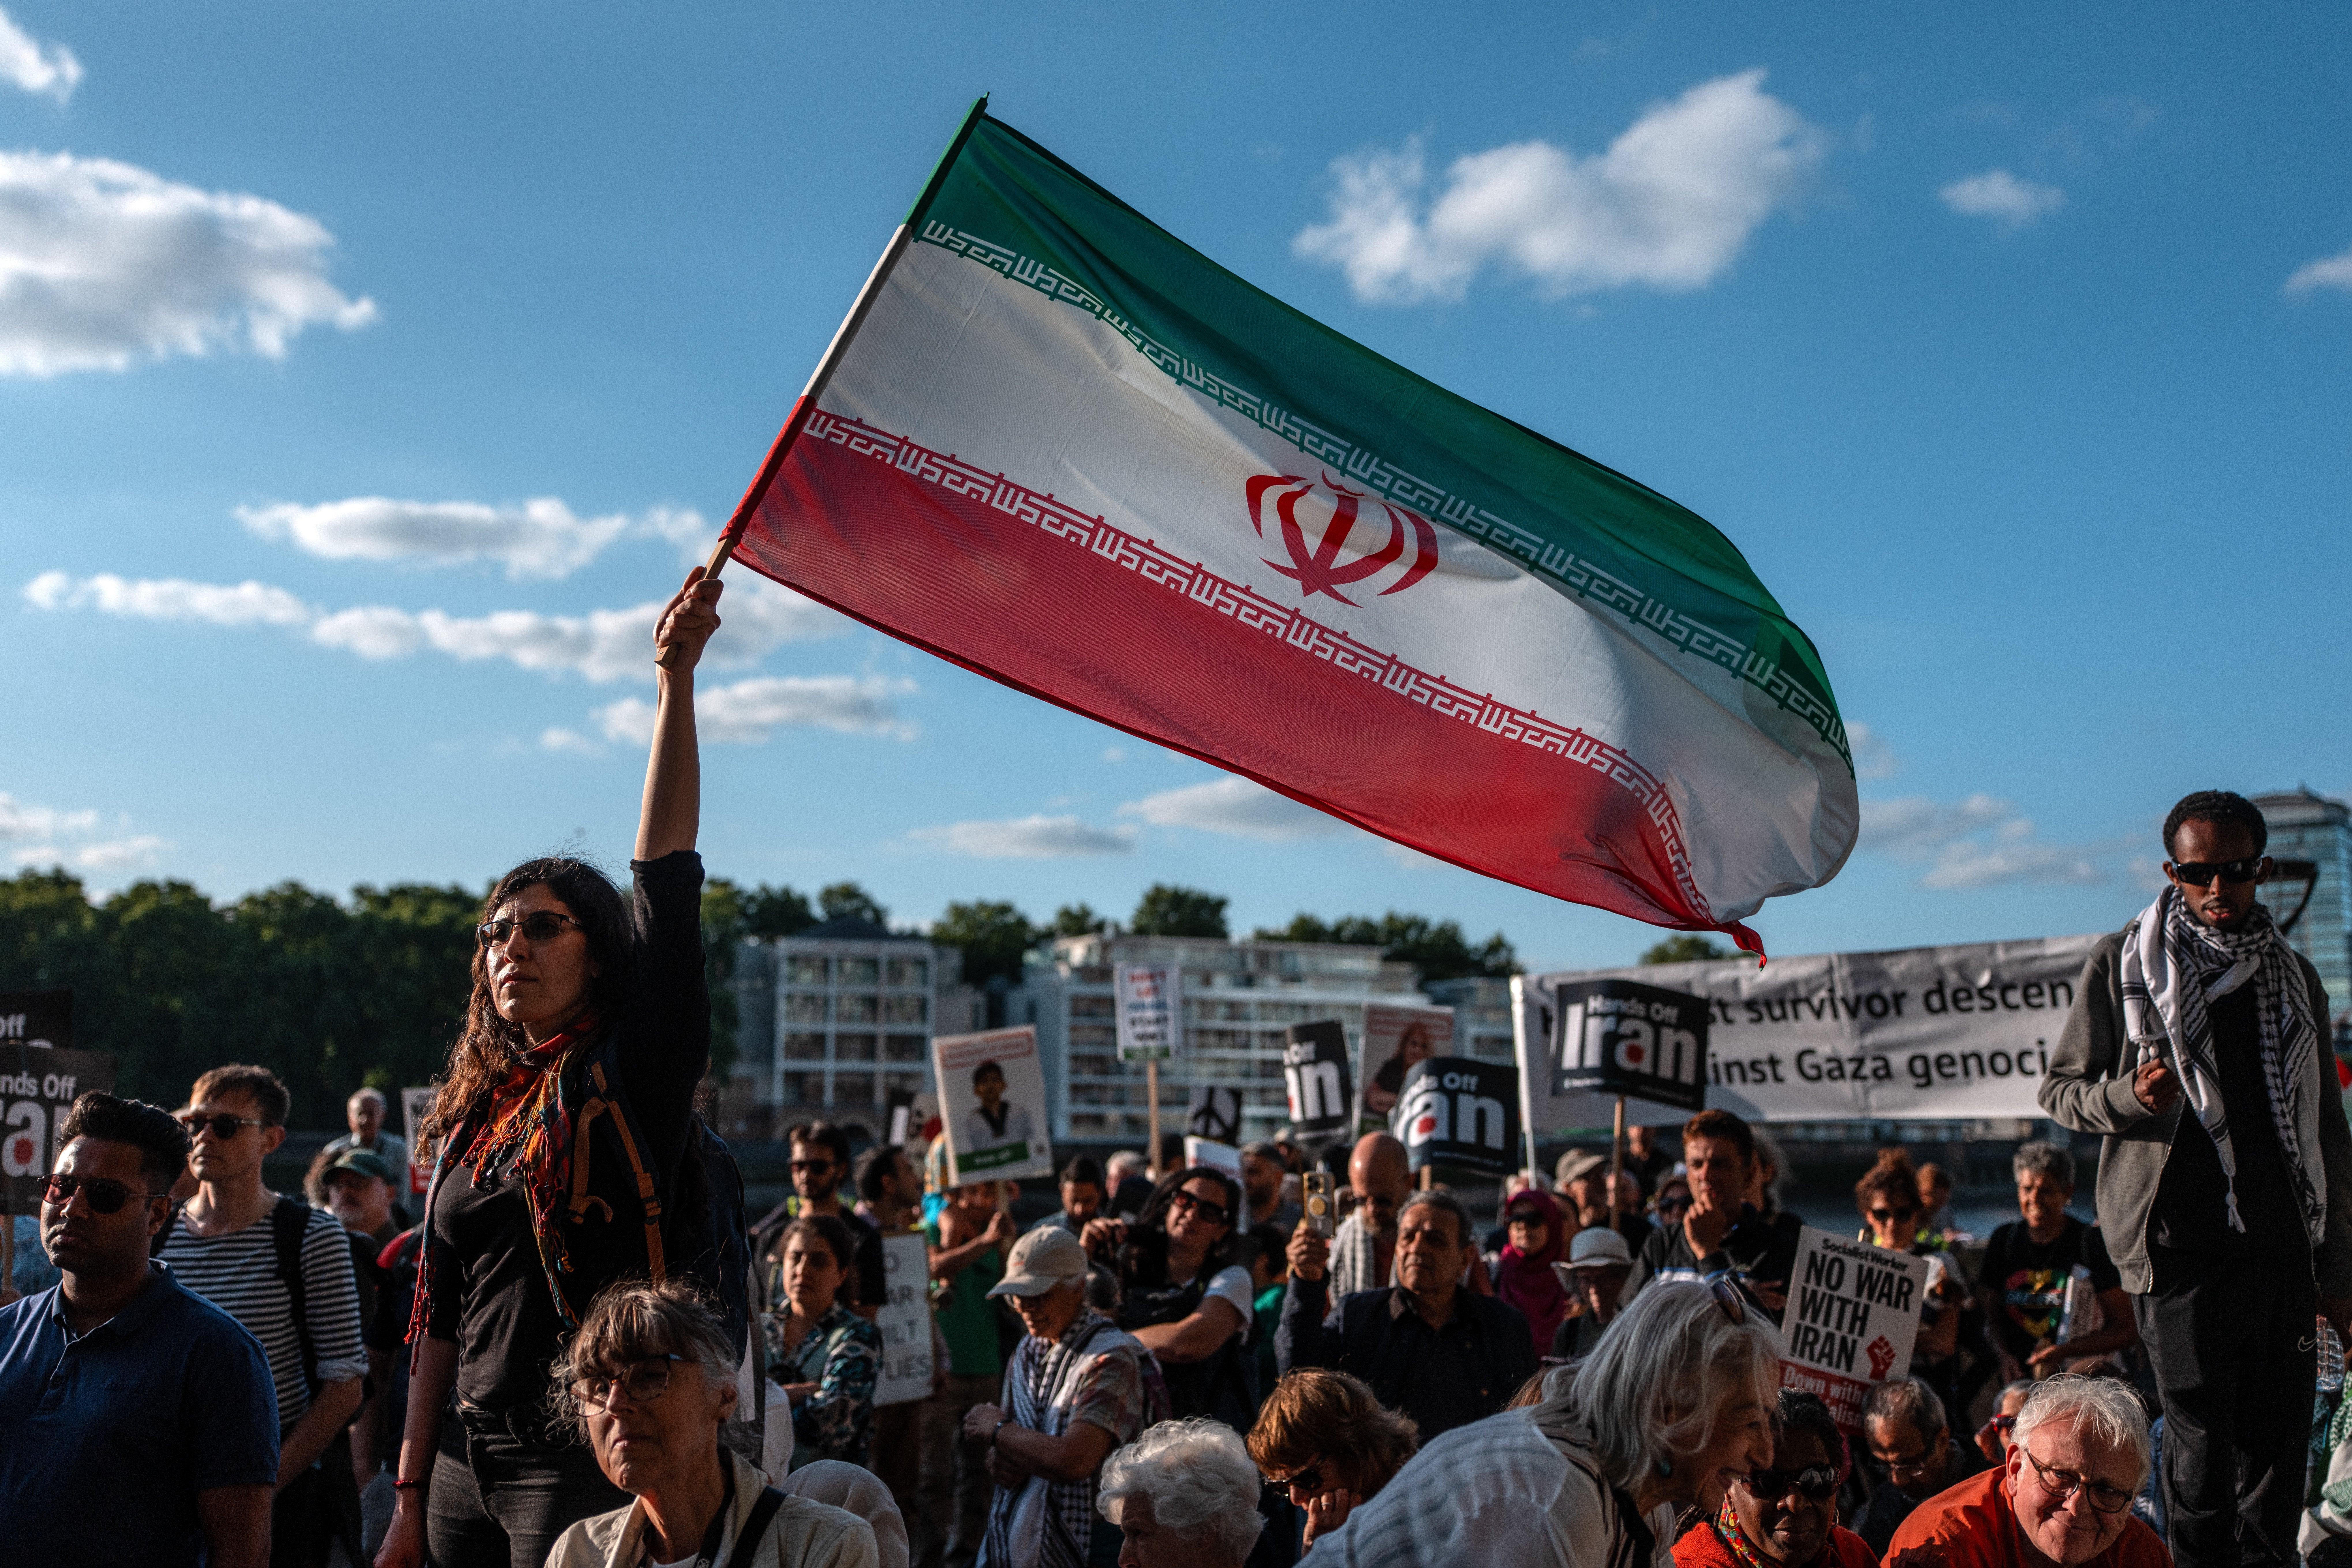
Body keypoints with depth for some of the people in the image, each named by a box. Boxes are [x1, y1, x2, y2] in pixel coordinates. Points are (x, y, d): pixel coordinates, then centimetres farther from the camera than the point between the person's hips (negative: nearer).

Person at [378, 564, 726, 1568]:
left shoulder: (633, 1070, -5)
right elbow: (440, 1322, 13)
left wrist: (675, 680, -18)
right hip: (472, 1462, 6)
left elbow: (666, 868, -14)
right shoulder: (474, 1115, 12)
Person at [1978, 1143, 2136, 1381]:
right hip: (2017, 1375, 5)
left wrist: (2064, 1352, -15)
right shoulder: (2004, 1239, 13)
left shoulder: (2092, 1243, -1)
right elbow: (1992, 1311, 18)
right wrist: (2004, 1354, -3)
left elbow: (2126, 1331, -2)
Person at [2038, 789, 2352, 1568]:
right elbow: (2060, 1089, 7)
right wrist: (2128, 1094, -15)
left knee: (2278, 1443, 5)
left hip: (2281, 1246, 4)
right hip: (2179, 1243, -3)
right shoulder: (2121, 964, 5)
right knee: (2202, 1440, -5)